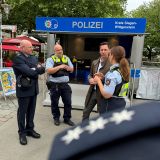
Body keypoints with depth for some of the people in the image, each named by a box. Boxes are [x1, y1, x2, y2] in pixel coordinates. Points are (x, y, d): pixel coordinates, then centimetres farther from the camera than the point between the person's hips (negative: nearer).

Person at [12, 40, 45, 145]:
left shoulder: (34, 58, 12)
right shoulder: (18, 59, -12)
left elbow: (42, 70, 4)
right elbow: (29, 71, -22)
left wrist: (35, 70, -14)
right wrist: (37, 69, -6)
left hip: (34, 88, 7)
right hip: (24, 89, -6)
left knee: (31, 111, 15)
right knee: (22, 112, 7)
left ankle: (30, 129, 31)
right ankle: (22, 133, 20)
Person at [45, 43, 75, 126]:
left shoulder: (66, 58, 11)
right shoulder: (50, 59, -4)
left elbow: (72, 69, 13)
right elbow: (49, 71, -16)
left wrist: (67, 67, -9)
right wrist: (59, 67, -19)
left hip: (65, 84, 4)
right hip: (54, 85, -3)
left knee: (68, 102, 7)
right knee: (54, 103, 9)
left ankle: (67, 118, 23)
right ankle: (56, 118, 28)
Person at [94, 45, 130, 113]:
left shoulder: (113, 73, -21)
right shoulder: (123, 70, 5)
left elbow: (106, 95, -26)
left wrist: (98, 81, -12)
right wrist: (104, 77, 10)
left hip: (111, 105, -9)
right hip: (121, 103, 9)